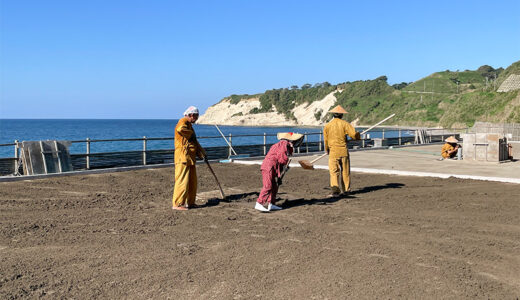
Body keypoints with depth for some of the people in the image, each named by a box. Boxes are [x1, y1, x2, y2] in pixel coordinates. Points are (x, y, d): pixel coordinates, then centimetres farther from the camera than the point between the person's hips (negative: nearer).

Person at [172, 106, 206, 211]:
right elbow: (180, 129, -32)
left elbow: (195, 142, 28)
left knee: (193, 182, 13)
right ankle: (177, 204, -6)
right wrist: (191, 133, -14)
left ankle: (190, 202, 22)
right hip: (182, 157, -10)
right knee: (182, 181, -10)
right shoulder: (183, 121, -6)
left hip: (190, 158, 10)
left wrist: (202, 153, 17)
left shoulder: (189, 125, 24)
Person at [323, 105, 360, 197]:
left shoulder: (327, 126, 1)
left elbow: (326, 140, 7)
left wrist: (327, 150, 24)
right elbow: (353, 134, -13)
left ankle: (335, 190, -15)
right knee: (345, 171, 14)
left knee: (334, 172, 0)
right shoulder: (344, 124, -3)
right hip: (344, 151, 1)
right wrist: (358, 136, 11)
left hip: (333, 152, 0)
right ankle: (346, 189, 25)